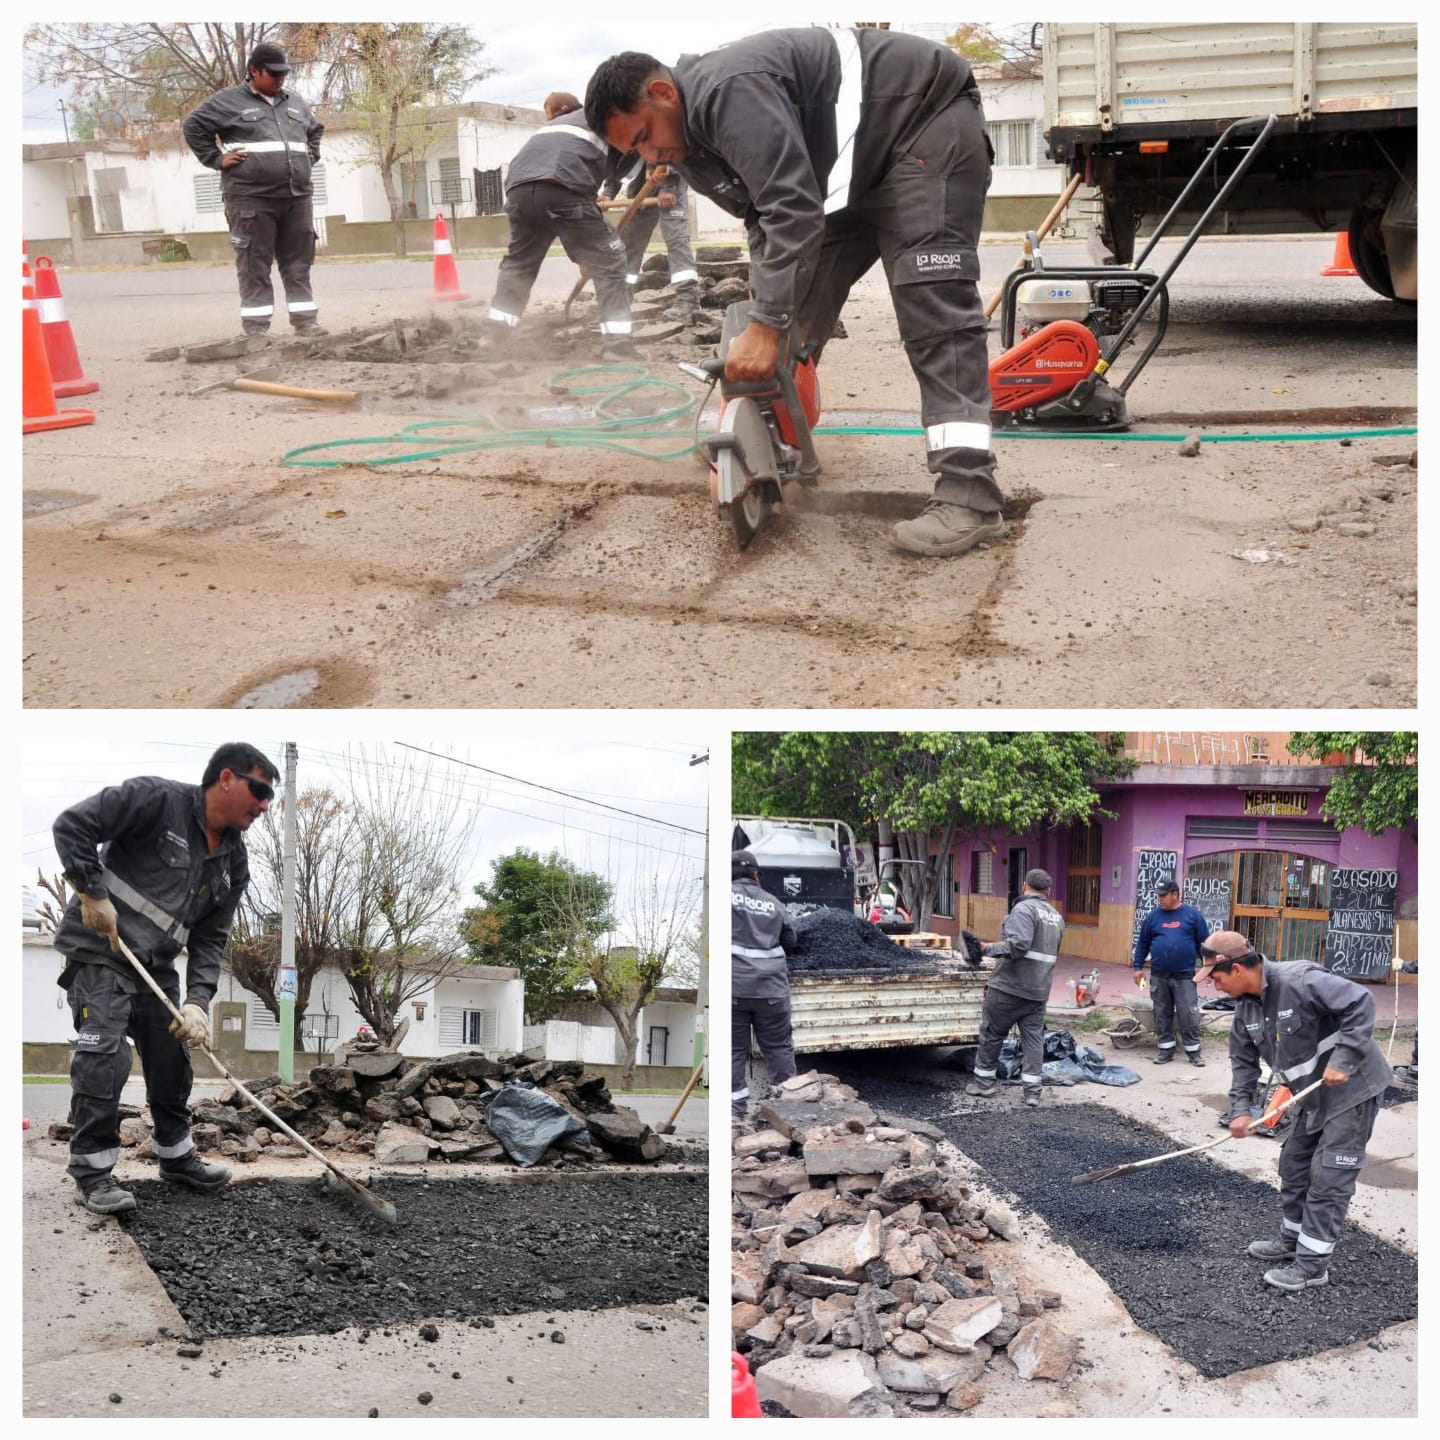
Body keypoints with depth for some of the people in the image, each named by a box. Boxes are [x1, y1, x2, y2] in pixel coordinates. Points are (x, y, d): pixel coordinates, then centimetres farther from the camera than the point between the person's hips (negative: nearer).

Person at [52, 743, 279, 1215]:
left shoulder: (234, 863, 4)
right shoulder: (158, 800, -17)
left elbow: (210, 939, 4)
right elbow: (72, 825, -20)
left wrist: (198, 1001, -10)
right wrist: (94, 895, -21)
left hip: (157, 964, 8)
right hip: (99, 951, -8)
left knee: (172, 1058, 12)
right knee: (104, 1056, -16)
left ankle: (177, 1156, 30)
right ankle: (92, 1172, -5)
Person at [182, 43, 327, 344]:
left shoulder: (295, 103, 18)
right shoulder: (229, 101, 2)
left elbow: (316, 129, 35)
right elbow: (194, 125, 3)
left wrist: (311, 156, 19)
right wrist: (217, 159, -3)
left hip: (297, 196, 5)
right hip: (251, 197, -5)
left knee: (299, 264, 7)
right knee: (255, 266, -4)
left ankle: (305, 321, 12)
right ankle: (256, 329, -3)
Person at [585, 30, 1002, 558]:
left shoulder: (728, 91, -29)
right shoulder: (692, 143, 3)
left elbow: (792, 208, -35)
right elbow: (765, 219, 7)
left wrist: (766, 326, -34)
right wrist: (766, 313, -6)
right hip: (859, 164, 10)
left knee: (931, 298, -21)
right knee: (802, 296, 8)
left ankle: (969, 498, -29)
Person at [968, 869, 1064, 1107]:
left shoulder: (1024, 909, -13)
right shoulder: (1056, 916, 14)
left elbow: (1018, 945, -27)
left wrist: (989, 948, -17)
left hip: (1010, 989, -7)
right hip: (1039, 991, 7)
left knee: (991, 1034, 8)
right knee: (1034, 1038, 7)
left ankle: (984, 1083, 17)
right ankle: (1033, 1091, 3)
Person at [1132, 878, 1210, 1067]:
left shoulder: (1192, 915, 0)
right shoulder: (1153, 916, 6)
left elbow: (1203, 943, 3)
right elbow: (1142, 943, 11)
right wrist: (1138, 967, 6)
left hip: (1185, 976, -3)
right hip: (1158, 976, 3)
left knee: (1188, 1014, -3)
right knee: (1162, 1014, 7)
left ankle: (1193, 1050, 6)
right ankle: (1166, 1049, 16)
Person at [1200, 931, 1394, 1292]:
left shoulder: (1299, 981, -28)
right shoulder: (1246, 1007, 0)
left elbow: (1361, 1004, -29)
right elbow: (1243, 1059, 8)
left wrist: (1342, 1062, -31)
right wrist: (1240, 1109, -3)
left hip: (1352, 1089, -9)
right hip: (1313, 1097, 9)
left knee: (1328, 1177, -5)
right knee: (1294, 1166, 17)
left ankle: (1312, 1264, 2)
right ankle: (1292, 1239, 34)